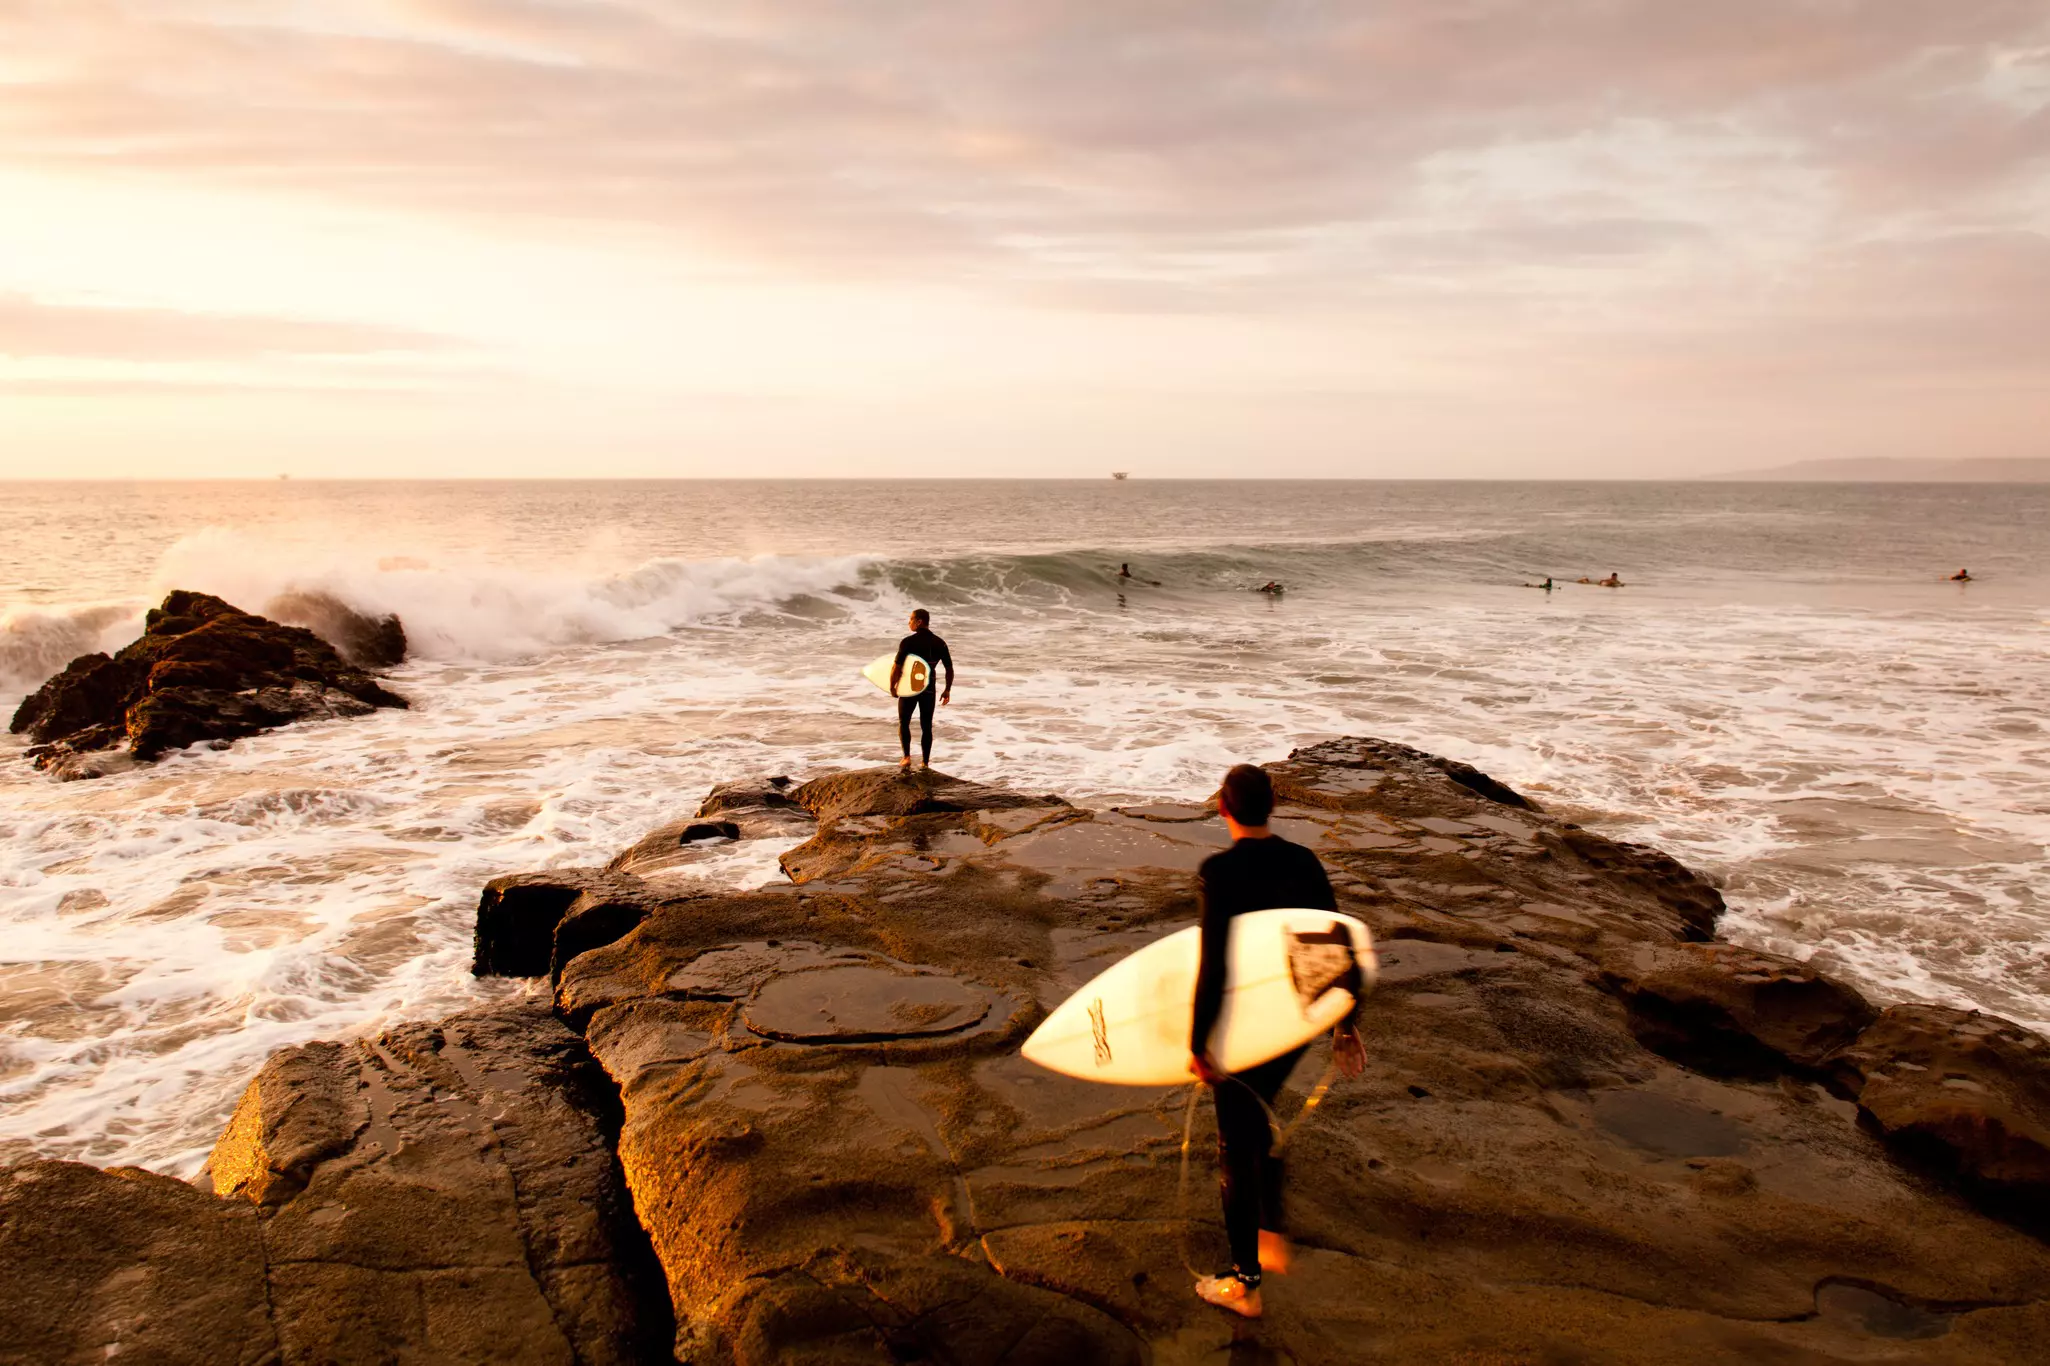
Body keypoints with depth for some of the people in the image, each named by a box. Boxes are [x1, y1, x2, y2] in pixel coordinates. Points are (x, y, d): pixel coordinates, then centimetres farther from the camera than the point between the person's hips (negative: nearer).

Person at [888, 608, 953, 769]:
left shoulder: (908, 642, -14)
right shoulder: (939, 643, -2)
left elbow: (896, 668, -16)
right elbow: (949, 669, 1)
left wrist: (892, 686, -1)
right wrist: (947, 690, 11)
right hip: (929, 689, 3)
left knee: (903, 723, 16)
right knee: (926, 726, 15)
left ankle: (906, 757, 3)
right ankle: (925, 762, 16)